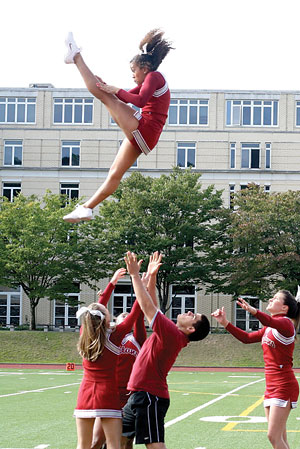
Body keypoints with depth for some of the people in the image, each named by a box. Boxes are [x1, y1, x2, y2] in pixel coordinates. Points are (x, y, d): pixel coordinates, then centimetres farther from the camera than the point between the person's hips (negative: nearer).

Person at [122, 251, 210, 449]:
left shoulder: (172, 334, -16)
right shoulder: (171, 333, 11)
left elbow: (147, 305, -17)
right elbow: (151, 306, 22)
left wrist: (135, 275, -11)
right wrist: (150, 277, 21)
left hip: (150, 397, -10)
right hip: (139, 396, 10)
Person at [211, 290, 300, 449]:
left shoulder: (286, 323, -11)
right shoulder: (268, 328, 18)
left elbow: (272, 322, -34)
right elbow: (247, 338, 19)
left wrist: (254, 311, -54)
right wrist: (225, 323, 7)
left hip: (284, 387, -9)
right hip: (271, 387, 9)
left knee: (274, 436, -13)